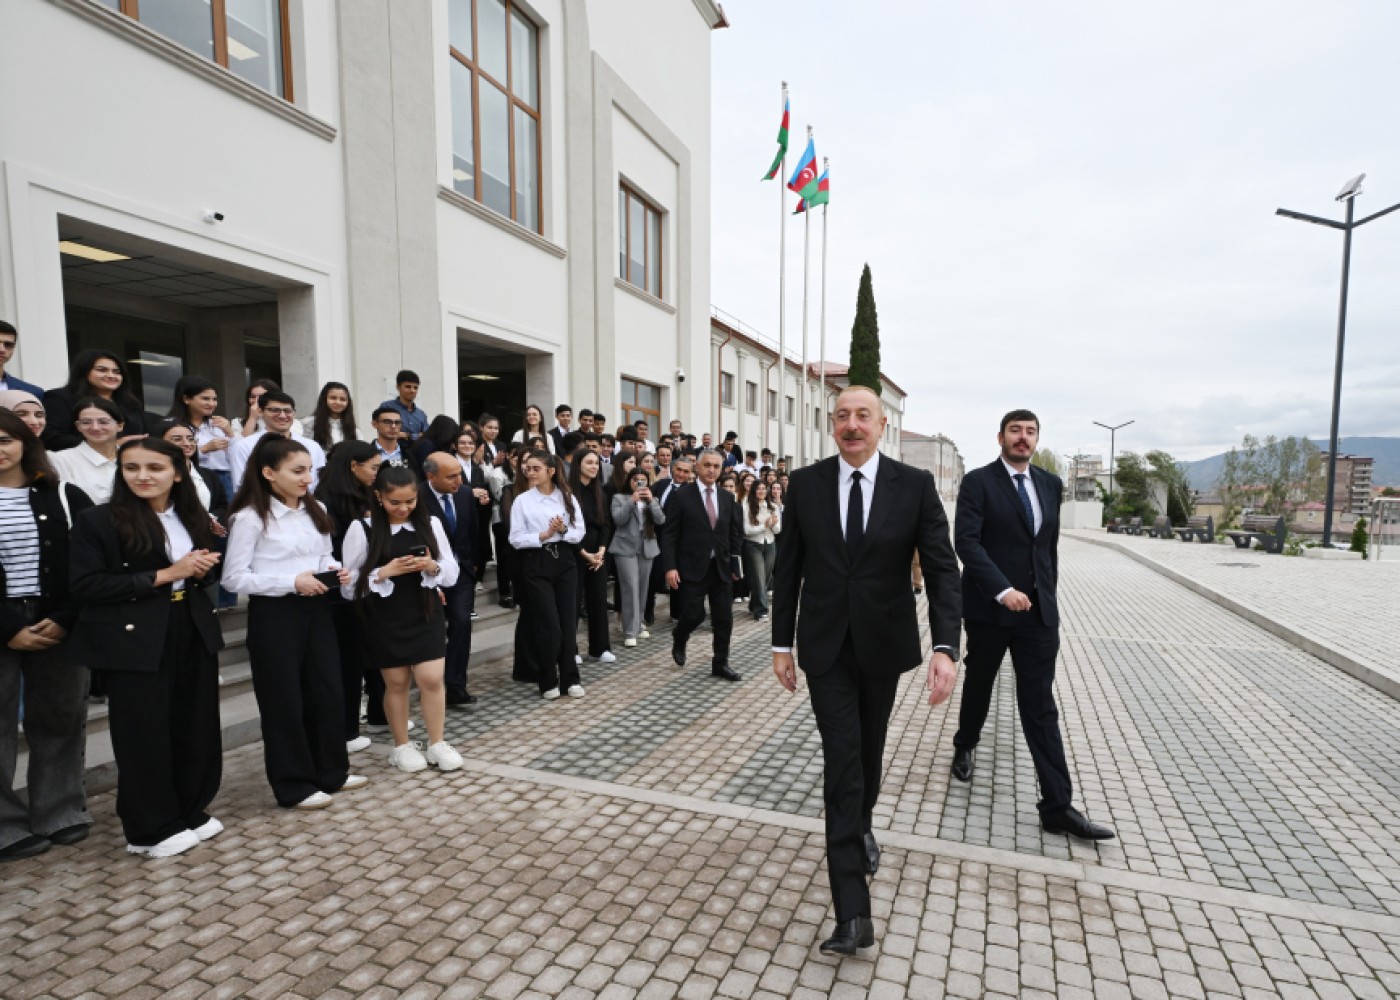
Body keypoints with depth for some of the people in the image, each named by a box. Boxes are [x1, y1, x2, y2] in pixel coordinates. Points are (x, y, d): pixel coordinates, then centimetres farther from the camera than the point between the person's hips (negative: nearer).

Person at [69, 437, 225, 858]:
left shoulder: (194, 518, 7)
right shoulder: (97, 520, -8)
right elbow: (85, 586, -14)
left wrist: (201, 571, -8)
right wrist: (163, 575, -19)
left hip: (194, 634, 5)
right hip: (134, 640, -5)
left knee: (197, 725, 11)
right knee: (144, 734, 6)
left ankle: (192, 811, 30)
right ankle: (151, 828, 23)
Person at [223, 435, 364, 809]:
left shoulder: (316, 511, 8)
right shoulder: (250, 517, -12)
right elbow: (234, 578, -13)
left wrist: (334, 572, -4)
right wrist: (291, 582, -20)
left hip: (316, 609, 6)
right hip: (274, 614, -6)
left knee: (328, 690, 12)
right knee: (284, 700, 5)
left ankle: (331, 771, 29)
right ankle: (294, 785, 20)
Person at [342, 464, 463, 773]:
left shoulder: (431, 523, 1)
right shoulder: (362, 528, -7)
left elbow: (452, 573, 4)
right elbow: (350, 585, -6)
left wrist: (433, 566, -16)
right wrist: (384, 572, -19)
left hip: (426, 614, 2)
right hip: (385, 619, -1)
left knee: (432, 679, 0)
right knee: (396, 683, 10)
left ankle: (437, 744, 18)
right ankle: (402, 747, 29)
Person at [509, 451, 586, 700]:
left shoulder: (567, 497, 4)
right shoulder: (522, 500, -2)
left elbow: (580, 532, 3)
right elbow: (516, 539, -5)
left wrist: (564, 530, -16)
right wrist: (543, 536, -17)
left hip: (564, 562, 3)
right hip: (536, 565, -2)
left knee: (569, 623, 6)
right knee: (548, 625, -1)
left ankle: (570, 678, 19)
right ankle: (548, 681, 16)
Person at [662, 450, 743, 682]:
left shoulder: (728, 498, 8)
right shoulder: (681, 496, -6)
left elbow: (734, 534, 12)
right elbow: (670, 534, -8)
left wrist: (734, 564, 7)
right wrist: (670, 567, -15)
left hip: (721, 567, 4)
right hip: (693, 567, -4)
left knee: (724, 619, 6)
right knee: (694, 615, -3)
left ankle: (720, 663, 21)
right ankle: (678, 640, 30)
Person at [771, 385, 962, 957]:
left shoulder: (915, 485, -8)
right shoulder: (805, 484, -5)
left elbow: (942, 568, -11)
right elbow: (787, 569, -1)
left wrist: (945, 646, -23)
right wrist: (782, 644, -1)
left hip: (884, 645, 1)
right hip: (826, 648, -1)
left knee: (869, 750, 21)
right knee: (842, 764, -3)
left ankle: (862, 825, 52)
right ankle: (853, 913, 5)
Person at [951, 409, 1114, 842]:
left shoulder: (1050, 484, 8)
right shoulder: (977, 482, -8)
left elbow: (1050, 544, 14)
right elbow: (966, 541, -18)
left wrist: (1048, 594, 13)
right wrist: (1003, 590, -27)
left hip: (1038, 611, 3)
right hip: (989, 609, -3)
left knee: (1041, 709, 3)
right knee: (978, 687, 18)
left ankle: (1058, 807, 7)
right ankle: (965, 746, 45)